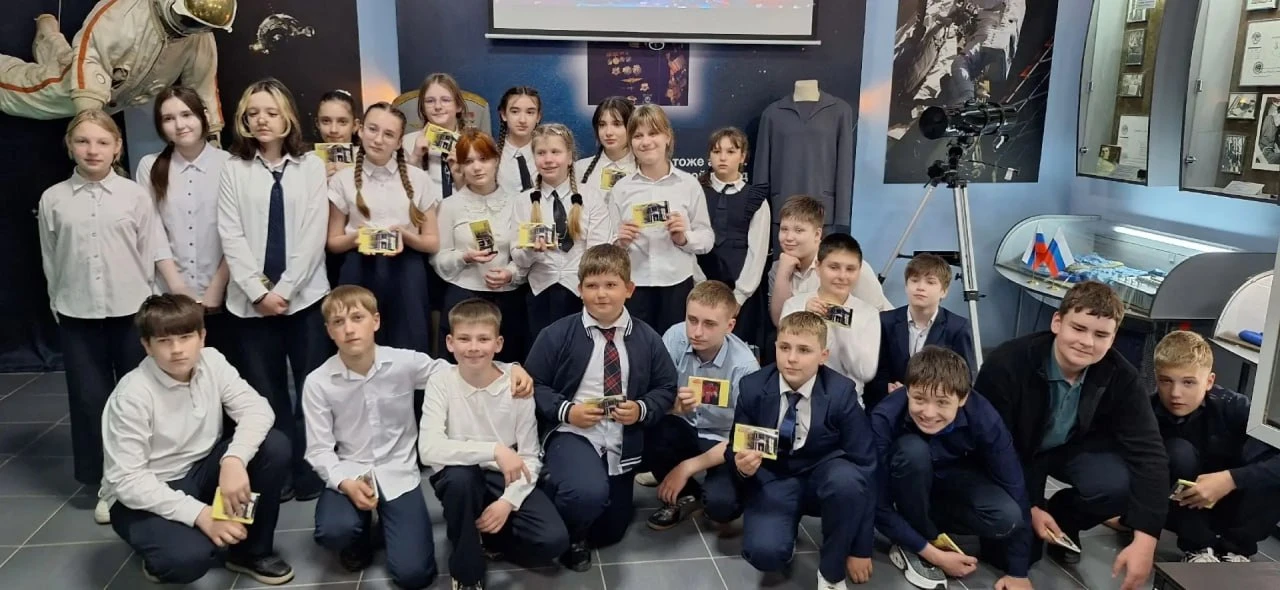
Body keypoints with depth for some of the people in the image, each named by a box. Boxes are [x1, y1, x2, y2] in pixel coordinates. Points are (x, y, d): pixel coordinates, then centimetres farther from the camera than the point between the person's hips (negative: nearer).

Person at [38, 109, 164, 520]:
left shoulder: (135, 195, -3)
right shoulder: (53, 200, 0)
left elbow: (151, 254, 1)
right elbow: (50, 261, 7)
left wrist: (146, 304, 2)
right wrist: (59, 305, 8)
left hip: (131, 312, -1)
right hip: (78, 316, 1)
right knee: (90, 399, 7)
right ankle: (105, 484, 20)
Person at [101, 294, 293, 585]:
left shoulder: (212, 362, -9)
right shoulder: (132, 395, -23)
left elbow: (257, 408, -17)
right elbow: (127, 480, -24)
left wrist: (234, 460, -37)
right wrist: (200, 514, -32)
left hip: (200, 471, 6)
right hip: (143, 496, -5)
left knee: (275, 446, -19)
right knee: (188, 557, -34)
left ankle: (251, 550, 0)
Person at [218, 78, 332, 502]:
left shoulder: (310, 166, 3)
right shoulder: (234, 169, 5)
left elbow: (314, 234, -4)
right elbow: (231, 237, -1)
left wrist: (284, 289, -11)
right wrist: (259, 291, -10)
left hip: (304, 295, -1)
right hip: (251, 299, 1)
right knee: (265, 391, 6)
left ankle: (310, 472, 14)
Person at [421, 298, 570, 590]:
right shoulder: (441, 384, -14)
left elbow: (530, 457, -7)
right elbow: (428, 450, -28)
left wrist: (508, 501, -22)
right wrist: (494, 450, -34)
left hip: (506, 478, 1)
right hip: (461, 478, -1)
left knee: (553, 540, -22)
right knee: (460, 477, -38)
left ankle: (483, 532, 9)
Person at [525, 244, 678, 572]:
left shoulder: (647, 338, -1)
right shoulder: (557, 334, -8)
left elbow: (667, 388, 4)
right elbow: (533, 385, -3)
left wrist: (642, 409, -15)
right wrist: (566, 410, -19)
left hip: (622, 442, 4)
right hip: (572, 433, -4)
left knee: (610, 533, 17)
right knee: (588, 492, -37)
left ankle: (562, 492, 46)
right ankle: (567, 536, 0)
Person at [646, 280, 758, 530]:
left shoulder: (744, 366, -24)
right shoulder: (675, 338, -18)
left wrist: (687, 467, -20)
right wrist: (675, 405, -35)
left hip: (724, 443, -3)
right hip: (684, 429, 3)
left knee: (721, 504, -31)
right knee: (647, 434, -31)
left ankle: (717, 504, 11)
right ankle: (685, 495, 1)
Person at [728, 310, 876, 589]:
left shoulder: (841, 392, -17)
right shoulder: (752, 387, -12)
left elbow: (863, 463, -15)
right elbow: (734, 449, 0)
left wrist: (861, 548, -16)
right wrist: (742, 464, -28)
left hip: (823, 478, 0)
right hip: (772, 480, 0)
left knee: (848, 480, -37)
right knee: (764, 553, -28)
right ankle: (784, 532, 12)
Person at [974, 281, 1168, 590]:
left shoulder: (1119, 376, -21)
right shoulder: (1007, 363, -31)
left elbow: (1149, 454, -25)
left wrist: (1145, 540, -35)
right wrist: (1028, 506, -22)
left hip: (1073, 447, 3)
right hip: (1012, 455, -3)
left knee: (1120, 484, -28)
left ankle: (1062, 518, 5)